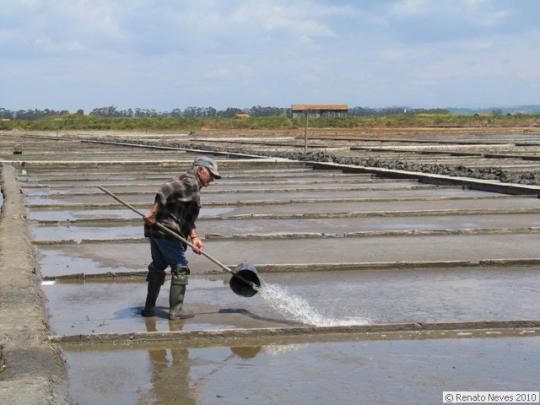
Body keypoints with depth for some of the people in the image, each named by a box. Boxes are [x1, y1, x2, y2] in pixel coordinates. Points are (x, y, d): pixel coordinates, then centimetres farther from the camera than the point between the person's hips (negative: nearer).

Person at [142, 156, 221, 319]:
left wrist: (194, 237, 8)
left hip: (155, 230, 10)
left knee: (158, 266, 19)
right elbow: (166, 190, -22)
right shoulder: (190, 182, -7)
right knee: (180, 268, -2)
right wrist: (153, 212, -26)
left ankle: (149, 308, 26)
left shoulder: (193, 186, 25)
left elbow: (188, 218, 20)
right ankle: (175, 310, 0)